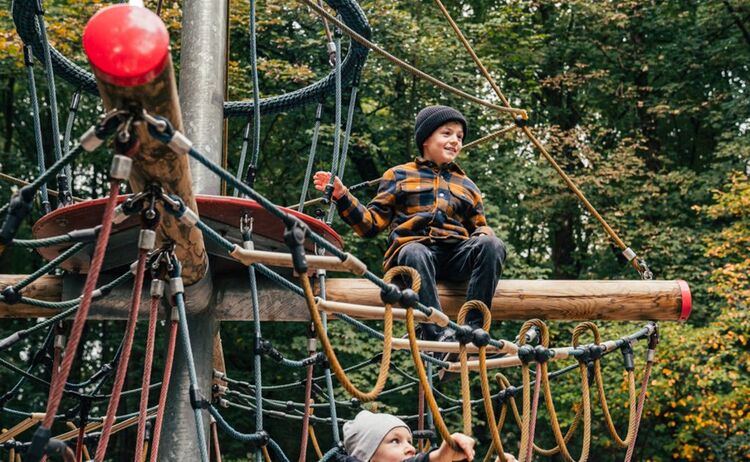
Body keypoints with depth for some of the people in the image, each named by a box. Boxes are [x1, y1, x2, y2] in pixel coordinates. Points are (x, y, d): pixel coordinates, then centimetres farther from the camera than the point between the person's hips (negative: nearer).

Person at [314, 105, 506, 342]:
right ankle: (437, 335, -51)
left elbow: (480, 227, 25)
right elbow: (372, 223, 14)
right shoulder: (399, 176, 20)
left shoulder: (467, 186, 29)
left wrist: (483, 233, 1)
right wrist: (342, 196, 1)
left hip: (456, 255, 3)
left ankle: (472, 329, -37)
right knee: (415, 254, -40)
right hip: (415, 246, -3)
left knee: (492, 244, -30)